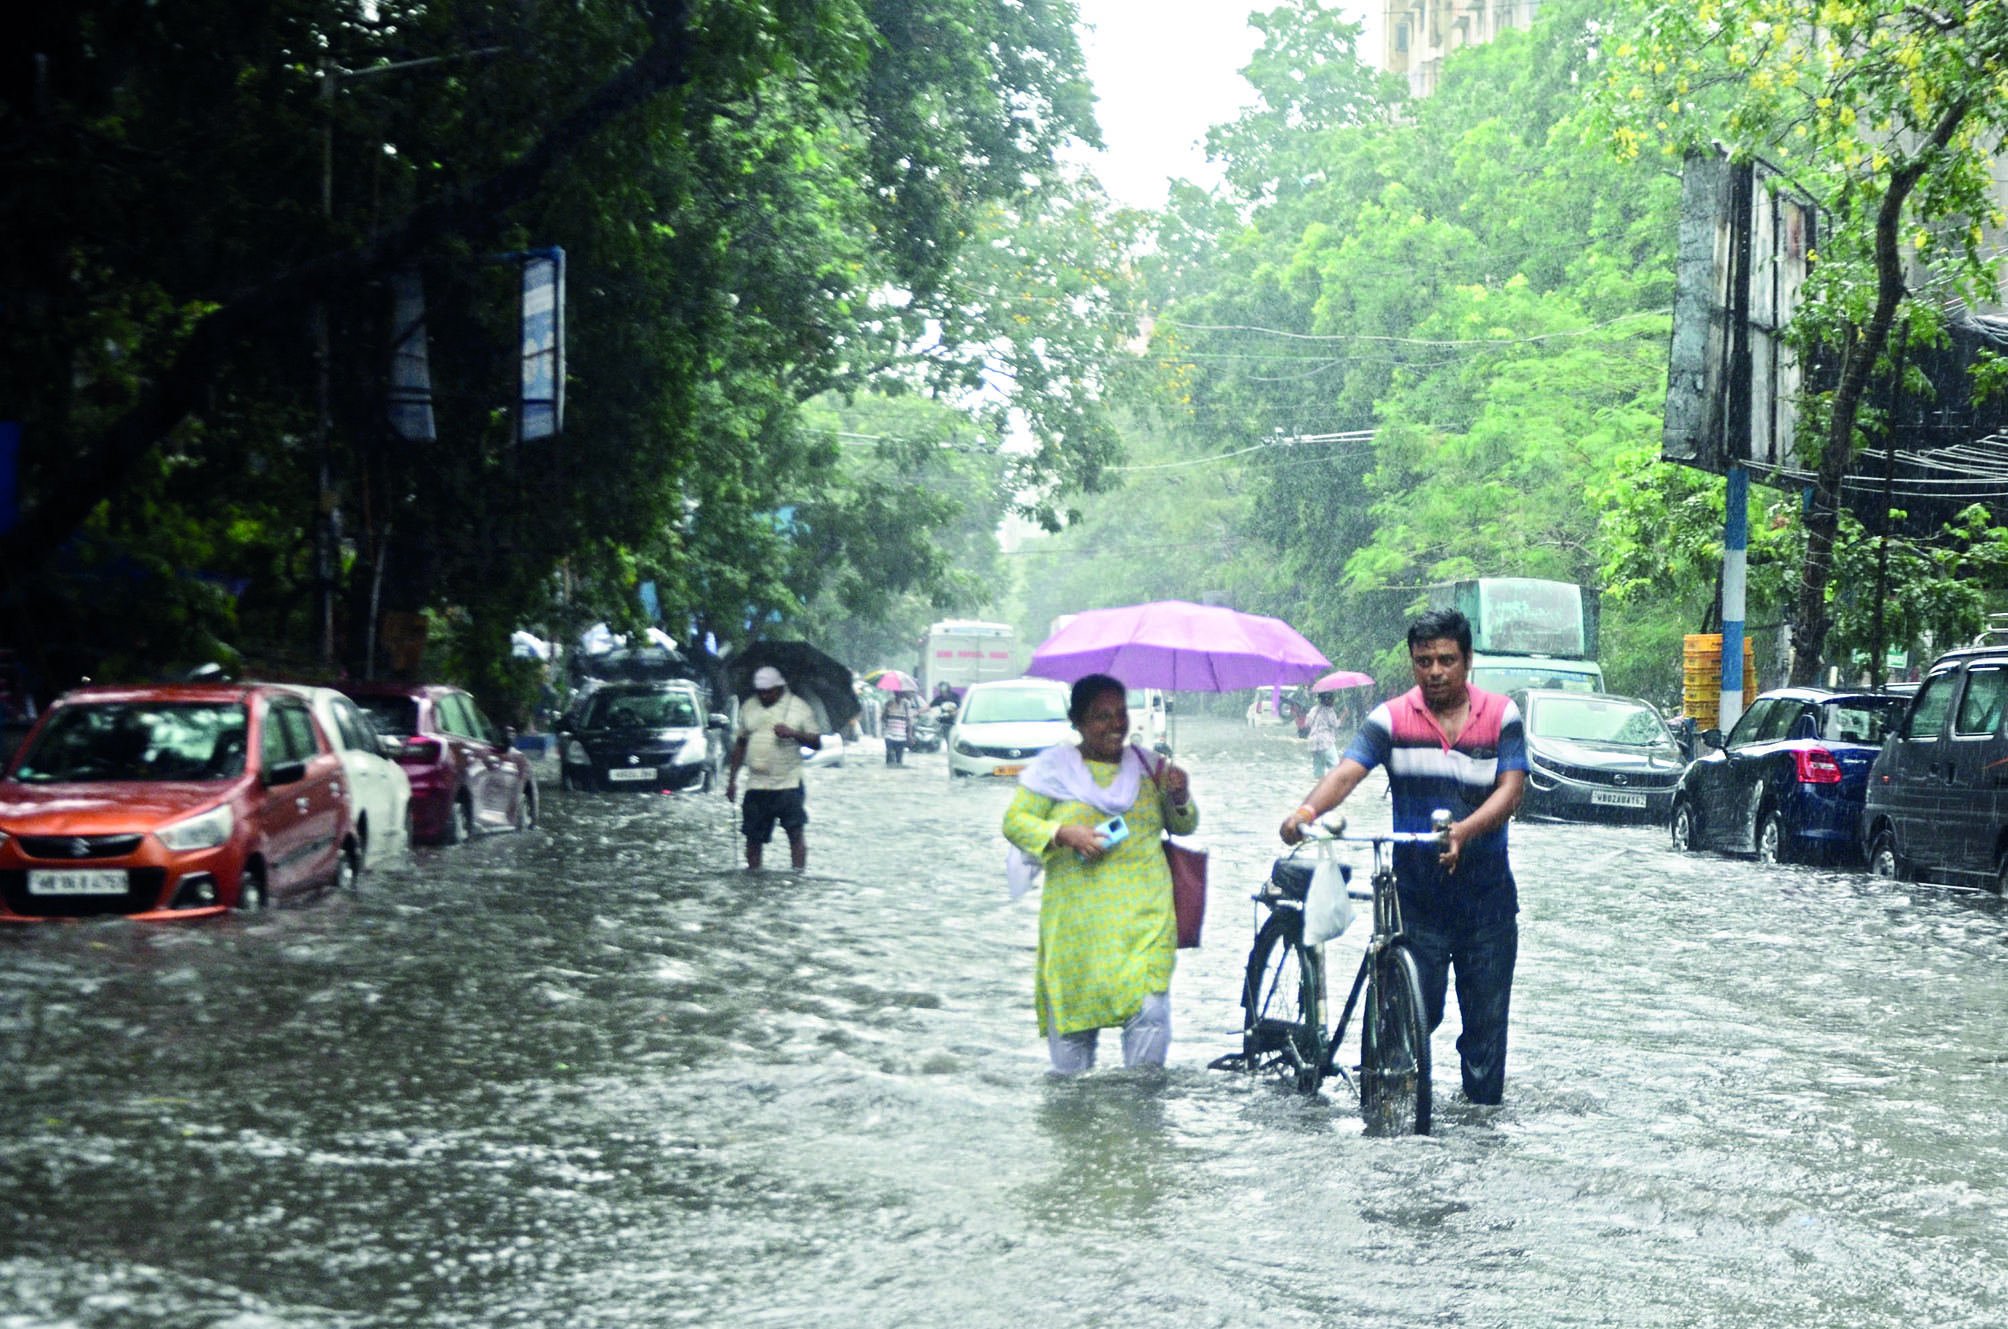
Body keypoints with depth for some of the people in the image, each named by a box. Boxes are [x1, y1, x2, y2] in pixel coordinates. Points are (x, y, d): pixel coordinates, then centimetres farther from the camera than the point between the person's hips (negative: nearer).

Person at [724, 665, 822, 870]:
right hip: (755, 786, 3)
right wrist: (732, 779, 17)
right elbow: (740, 744, 20)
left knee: (796, 833, -10)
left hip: (788, 784, -3)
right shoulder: (749, 708, 13)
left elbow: (816, 743, 1)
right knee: (753, 836, 3)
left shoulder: (799, 707, 2)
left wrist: (793, 733, -17)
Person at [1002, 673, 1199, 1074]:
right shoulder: (1053, 767, 6)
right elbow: (1014, 822, 3)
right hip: (1075, 917, -1)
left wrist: (1180, 798, 0)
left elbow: (1184, 827, 22)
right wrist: (1062, 834, -13)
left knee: (1149, 1008, -12)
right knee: (1072, 1007, 1)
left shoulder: (1147, 767, 14)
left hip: (1144, 915, 1)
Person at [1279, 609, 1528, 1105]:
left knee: (1486, 1017, 5)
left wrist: (1465, 830, -28)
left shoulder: (1501, 716, 2)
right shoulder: (1391, 718, 1)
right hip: (1415, 893, -1)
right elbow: (1347, 771, -12)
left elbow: (1511, 788, -9)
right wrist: (1307, 810, -33)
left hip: (1486, 896, 1)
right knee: (1413, 1013, -4)